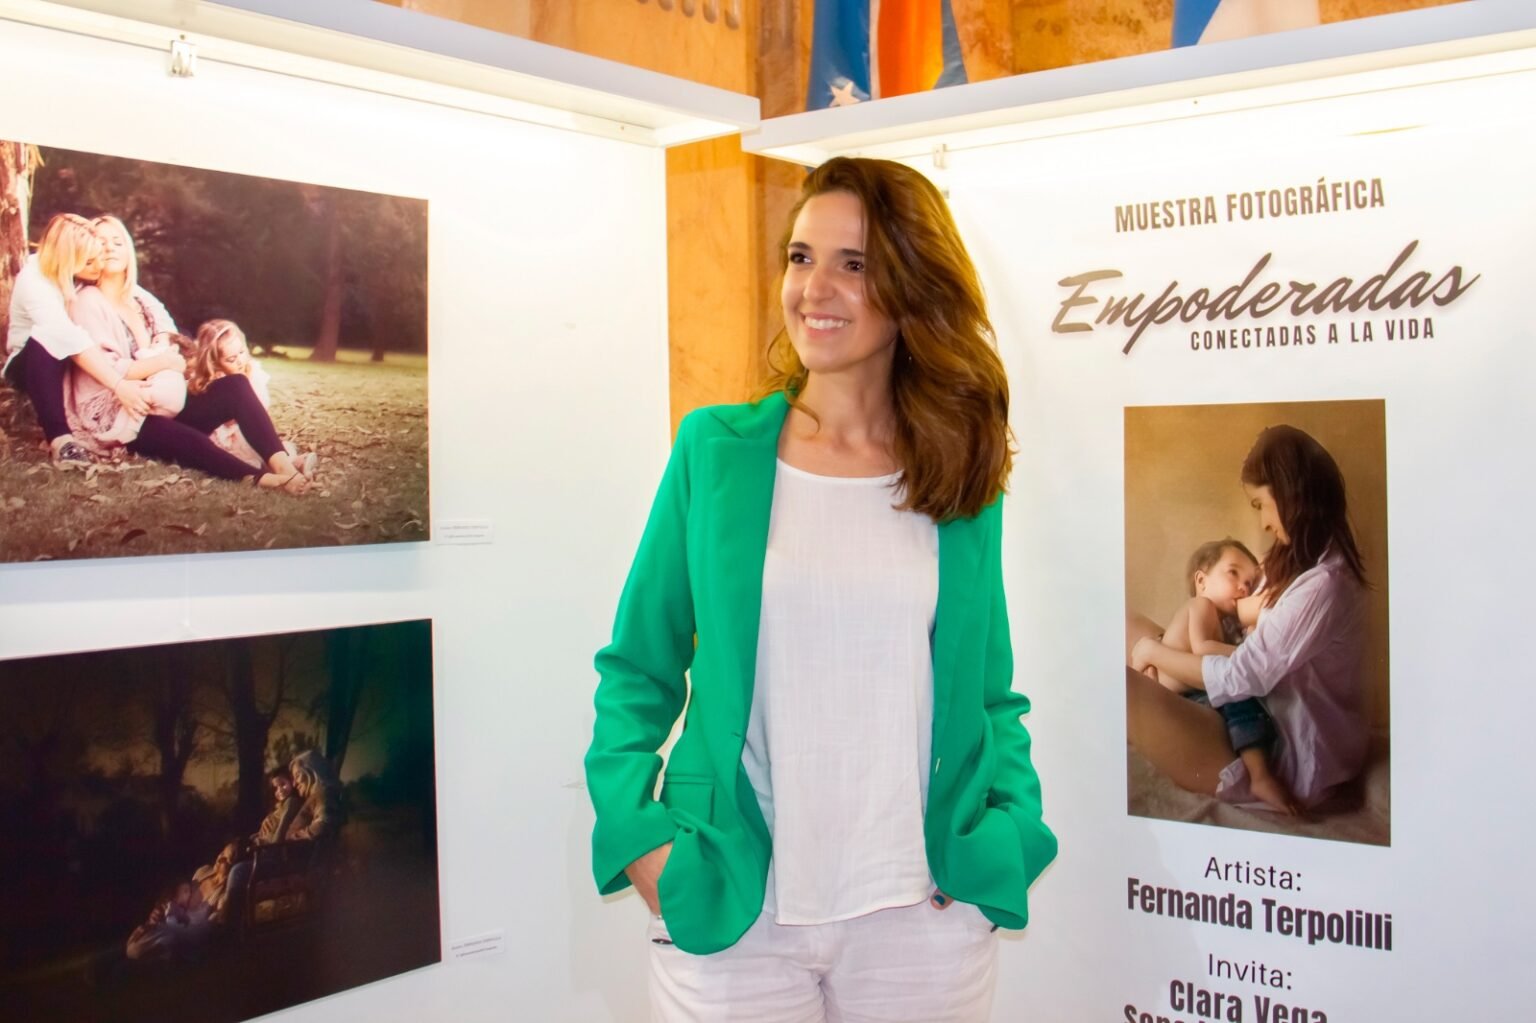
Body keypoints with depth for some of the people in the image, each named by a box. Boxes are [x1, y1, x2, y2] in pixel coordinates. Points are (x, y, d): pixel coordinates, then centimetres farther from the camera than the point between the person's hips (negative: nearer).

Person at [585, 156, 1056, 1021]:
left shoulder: (964, 482, 2)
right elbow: (639, 671, 3)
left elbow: (991, 691, 9)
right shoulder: (717, 451, -1)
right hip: (728, 912, -1)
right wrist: (635, 834, -8)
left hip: (923, 914, 1)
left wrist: (1011, 828, -6)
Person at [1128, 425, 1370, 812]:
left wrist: (1155, 652, -9)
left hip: (1287, 761, -11)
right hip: (1277, 728, 11)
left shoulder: (1321, 585, -26)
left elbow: (1239, 678, -24)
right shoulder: (1315, 561, 7)